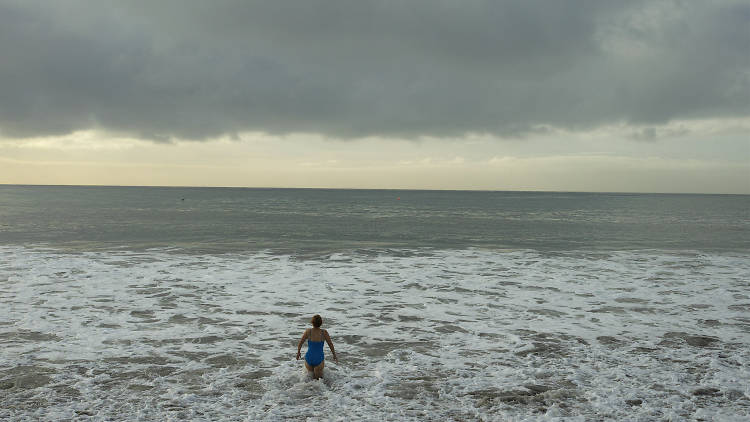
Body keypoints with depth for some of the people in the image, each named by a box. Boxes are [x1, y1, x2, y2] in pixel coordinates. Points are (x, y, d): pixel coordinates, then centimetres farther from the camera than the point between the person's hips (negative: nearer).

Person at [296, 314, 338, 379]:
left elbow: (300, 343, -1)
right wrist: (334, 355, 15)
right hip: (319, 359, -1)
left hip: (309, 358, 1)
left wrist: (298, 353, 17)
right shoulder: (324, 332, -10)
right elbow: (330, 345, 0)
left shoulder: (308, 331, -9)